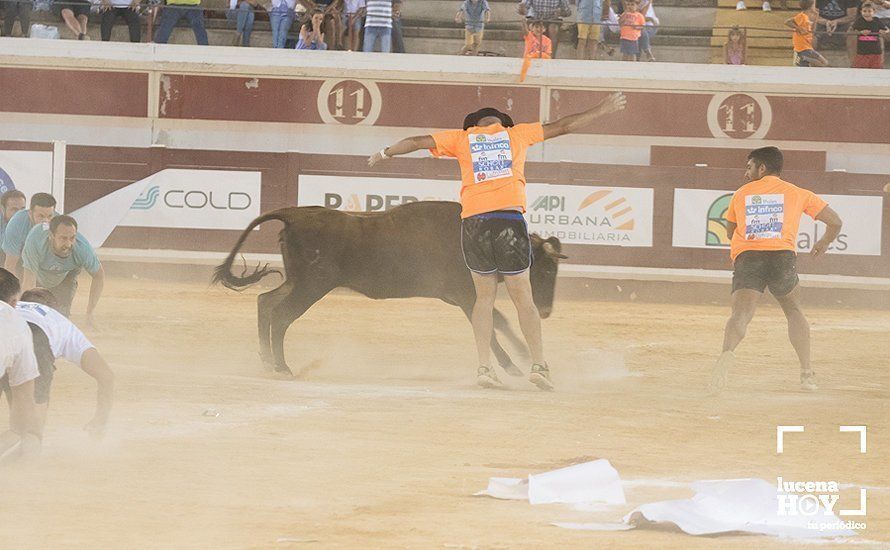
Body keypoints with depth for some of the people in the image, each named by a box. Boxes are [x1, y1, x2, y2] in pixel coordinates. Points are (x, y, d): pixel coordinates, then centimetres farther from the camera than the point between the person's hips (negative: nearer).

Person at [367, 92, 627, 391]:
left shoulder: (463, 138, 17)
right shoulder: (516, 134, 16)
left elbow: (418, 141, 16)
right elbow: (564, 126, 22)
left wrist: (385, 153, 33)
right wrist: (601, 110, 32)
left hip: (473, 223, 1)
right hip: (509, 220, -1)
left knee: (484, 297, 12)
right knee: (523, 297, 3)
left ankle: (484, 367, 3)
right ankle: (539, 365, -4)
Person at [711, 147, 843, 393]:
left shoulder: (741, 193, 24)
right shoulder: (796, 193, 21)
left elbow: (730, 231, 38)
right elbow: (835, 222, 21)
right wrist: (824, 243, 42)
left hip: (746, 257, -1)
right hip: (782, 255, 1)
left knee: (741, 315, -15)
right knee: (794, 311, 24)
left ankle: (728, 352, -47)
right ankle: (807, 373, 17)